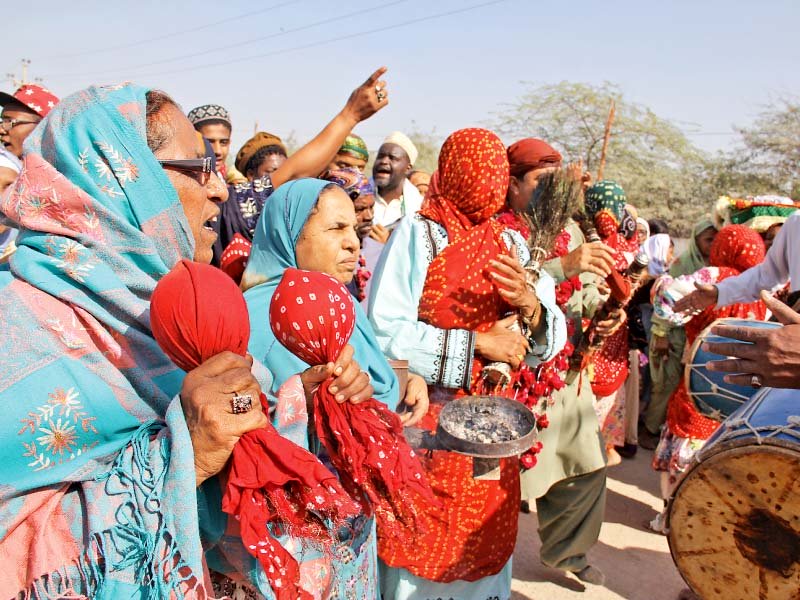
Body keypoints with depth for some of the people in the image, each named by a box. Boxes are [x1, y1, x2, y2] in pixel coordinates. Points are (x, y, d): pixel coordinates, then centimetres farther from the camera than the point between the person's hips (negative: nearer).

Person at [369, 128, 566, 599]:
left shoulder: (513, 243, 8)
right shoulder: (418, 233, -9)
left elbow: (551, 342, 6)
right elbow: (383, 331, -19)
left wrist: (531, 304, -15)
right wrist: (475, 343, -16)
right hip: (426, 424, -5)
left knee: (484, 546, 16)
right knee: (422, 551, 8)